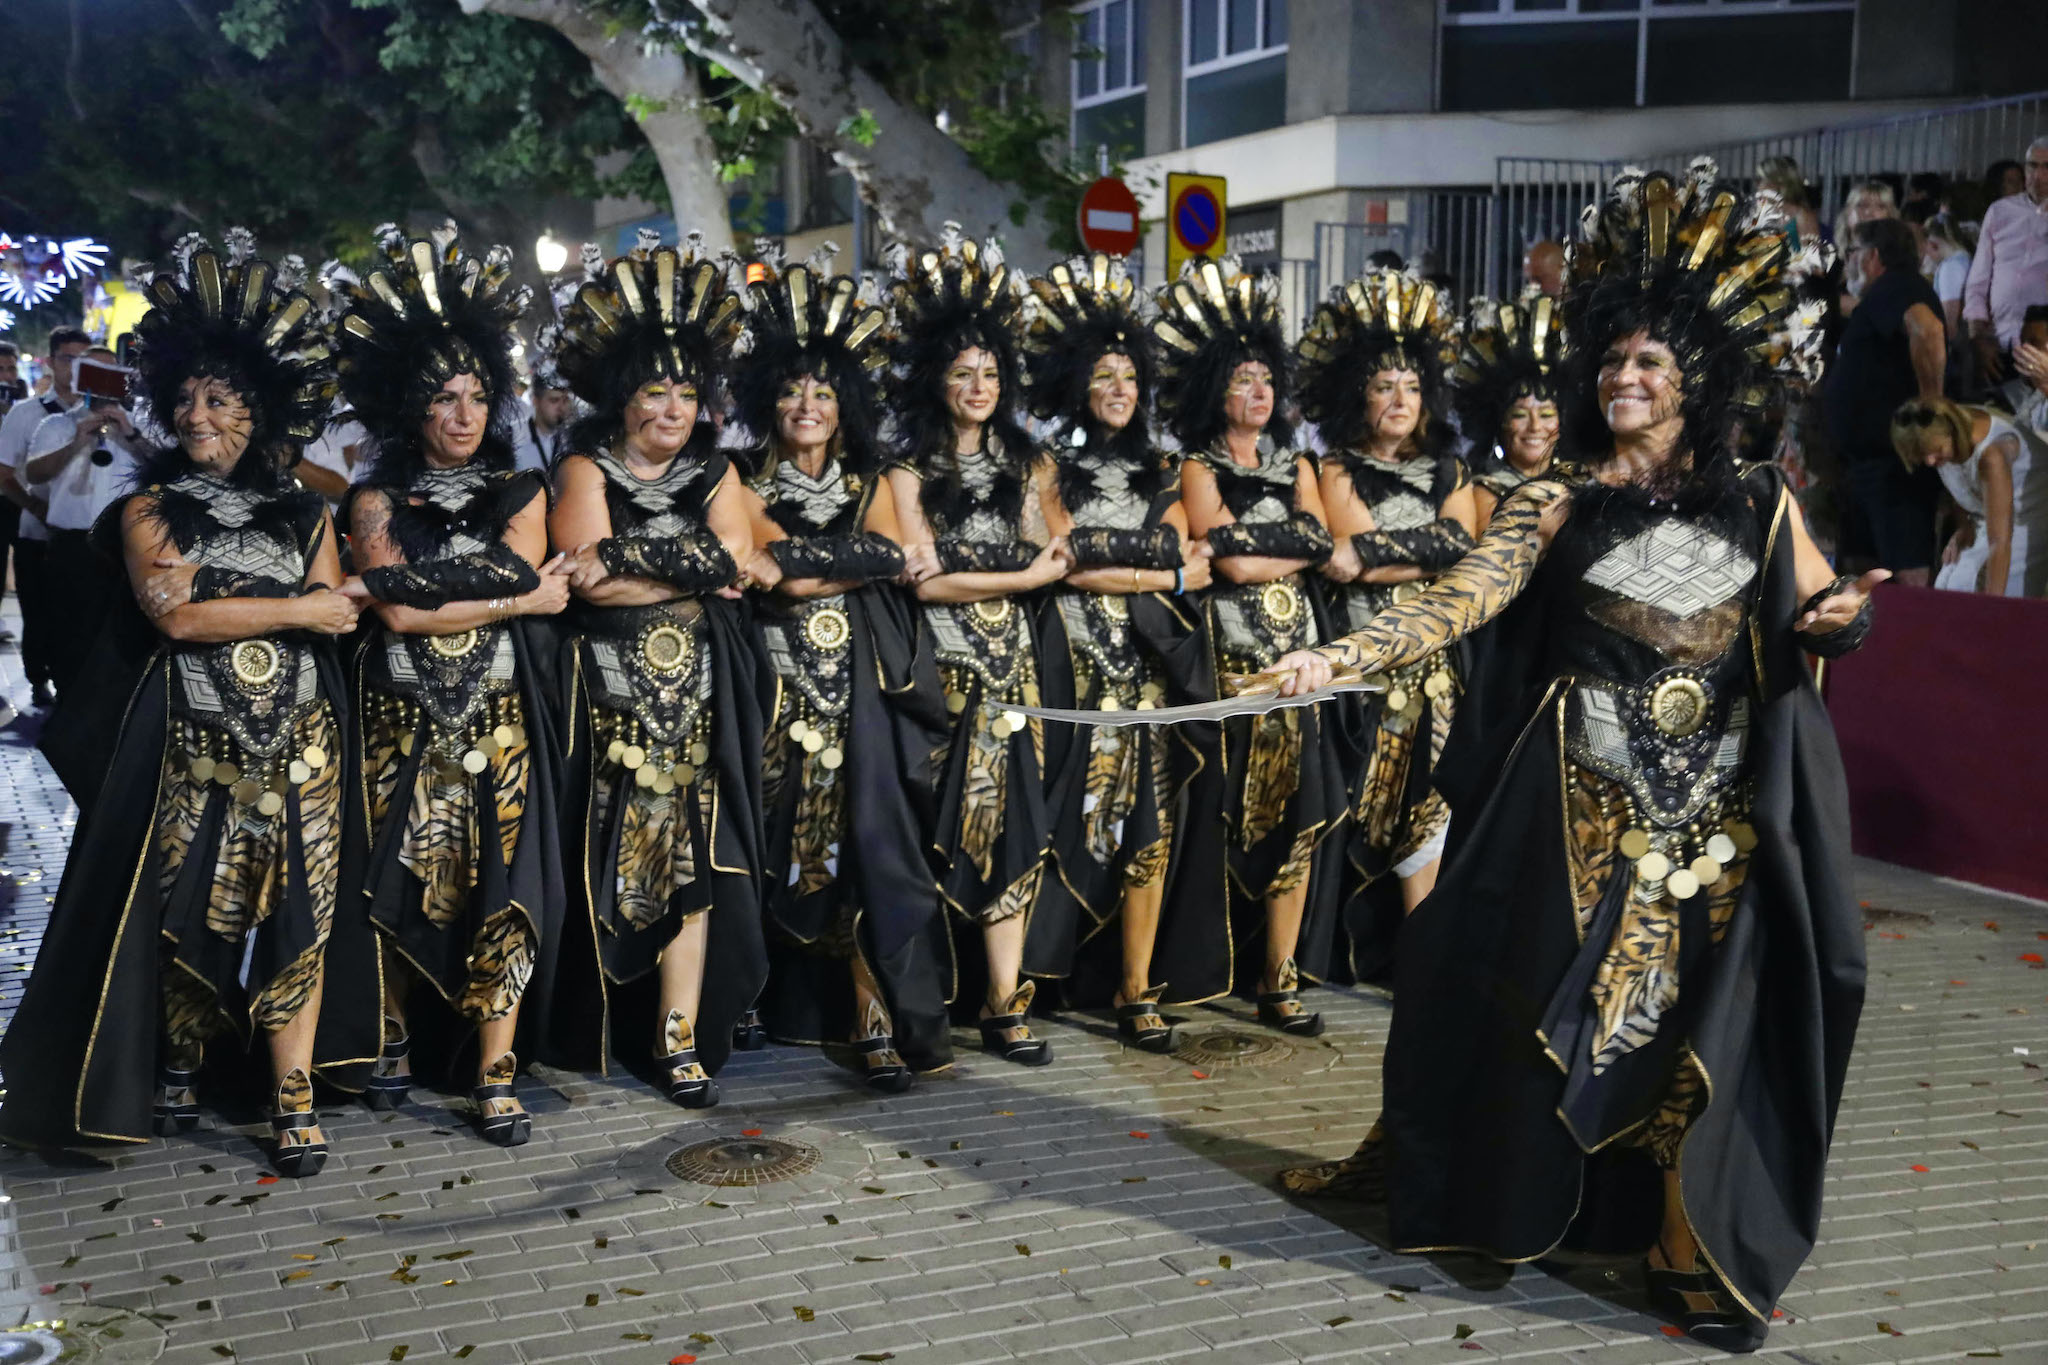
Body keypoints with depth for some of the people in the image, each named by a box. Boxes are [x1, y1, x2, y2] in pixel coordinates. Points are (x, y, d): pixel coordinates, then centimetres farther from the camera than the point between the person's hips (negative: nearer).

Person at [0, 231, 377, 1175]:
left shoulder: (303, 513, 11)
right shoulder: (151, 509, 4)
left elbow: (335, 611, 1)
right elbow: (172, 618, -10)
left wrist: (212, 602, -11)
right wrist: (291, 609, -7)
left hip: (298, 739, 1)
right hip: (192, 742, -1)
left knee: (295, 912, -2)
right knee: (188, 907, 1)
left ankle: (294, 1102, 2)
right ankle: (175, 1064, 23)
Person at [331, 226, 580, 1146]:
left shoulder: (519, 493, 10)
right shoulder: (377, 499, 4)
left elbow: (522, 572, -8)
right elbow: (399, 616, -10)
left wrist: (407, 579, -10)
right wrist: (516, 601, -9)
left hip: (498, 715, 1)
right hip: (402, 715, 0)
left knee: (500, 884, -5)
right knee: (400, 880, 2)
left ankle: (494, 1079, 0)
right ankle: (396, 1039, 23)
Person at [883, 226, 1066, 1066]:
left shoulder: (1020, 461, 15)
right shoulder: (912, 469, -1)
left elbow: (1042, 556, 12)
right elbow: (926, 581, -9)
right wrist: (1027, 574, -7)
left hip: (1009, 663, 4)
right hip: (943, 666, -4)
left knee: (1012, 826, -2)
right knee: (943, 830, -3)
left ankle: (1004, 1004, 1)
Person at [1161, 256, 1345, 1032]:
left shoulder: (1295, 463, 18)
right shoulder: (1199, 468, 2)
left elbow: (1320, 542, 2)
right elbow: (1233, 566, -11)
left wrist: (1251, 548, -6)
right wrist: (1291, 549, 1)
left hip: (1297, 649, 5)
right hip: (1229, 650, -4)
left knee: (1297, 809, -1)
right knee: (1228, 812, -4)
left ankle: (1280, 981, 3)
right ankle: (1203, 964, 7)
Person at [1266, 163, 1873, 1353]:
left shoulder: (1761, 504, 8)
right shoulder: (1558, 507, 1)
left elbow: (1819, 618, 12)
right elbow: (1462, 600, -9)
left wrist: (1844, 617, -13)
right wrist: (1344, 655, -23)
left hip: (1724, 812, 1)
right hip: (1586, 806, -1)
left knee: (1708, 1020, 0)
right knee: (1549, 1003, 3)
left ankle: (1699, 1251, 14)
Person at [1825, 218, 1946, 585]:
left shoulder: (1894, 287, -11)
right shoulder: (1883, 294, 22)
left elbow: (1928, 330, -32)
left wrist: (1931, 403, -27)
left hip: (1893, 455, -11)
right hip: (1870, 453, 11)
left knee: (1909, 567, -13)